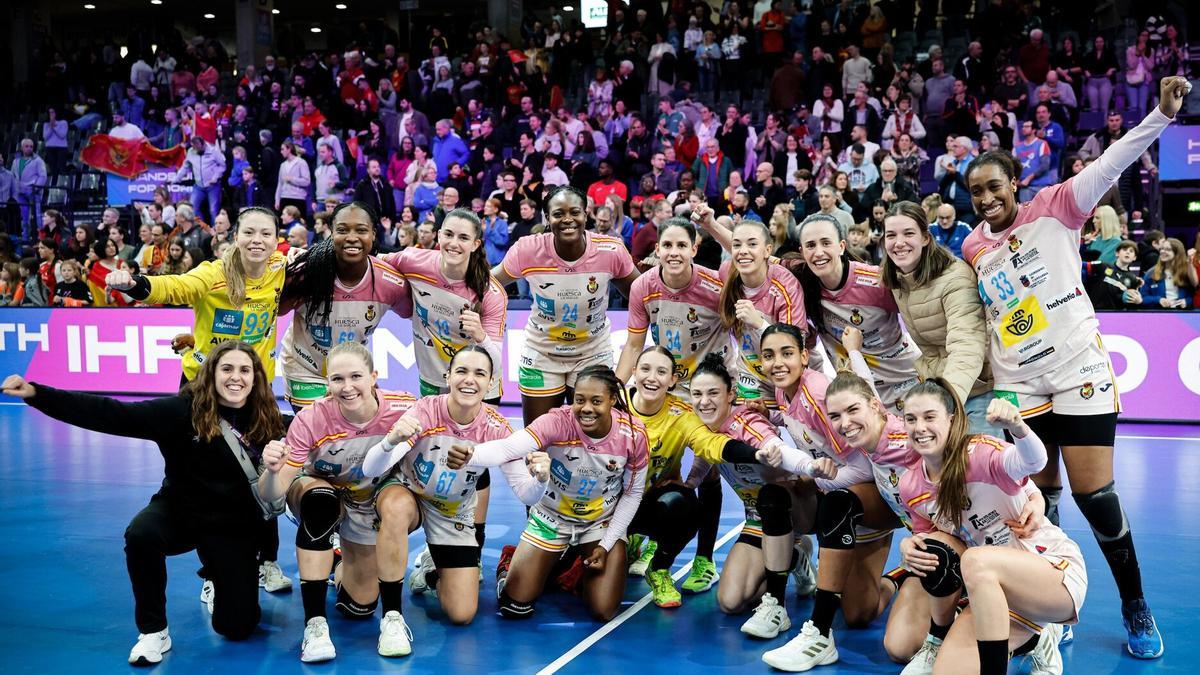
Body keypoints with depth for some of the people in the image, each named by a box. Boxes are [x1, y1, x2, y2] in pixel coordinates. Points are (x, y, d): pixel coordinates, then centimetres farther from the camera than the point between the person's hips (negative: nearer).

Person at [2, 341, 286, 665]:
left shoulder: (264, 420, -10)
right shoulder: (184, 410, -17)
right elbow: (111, 414, -23)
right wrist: (36, 394, -29)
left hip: (234, 526, 1)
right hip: (180, 511, -1)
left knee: (237, 626, -2)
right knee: (140, 534, -37)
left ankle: (217, 576, 35)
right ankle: (153, 631, -13)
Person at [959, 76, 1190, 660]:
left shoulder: (1053, 209, -1)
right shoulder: (972, 249, 9)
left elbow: (1110, 165, -14)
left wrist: (1163, 113, -26)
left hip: (1080, 373, -3)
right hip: (1017, 387, 3)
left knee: (1094, 495, -5)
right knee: (1039, 500, 4)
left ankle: (1135, 607, 16)